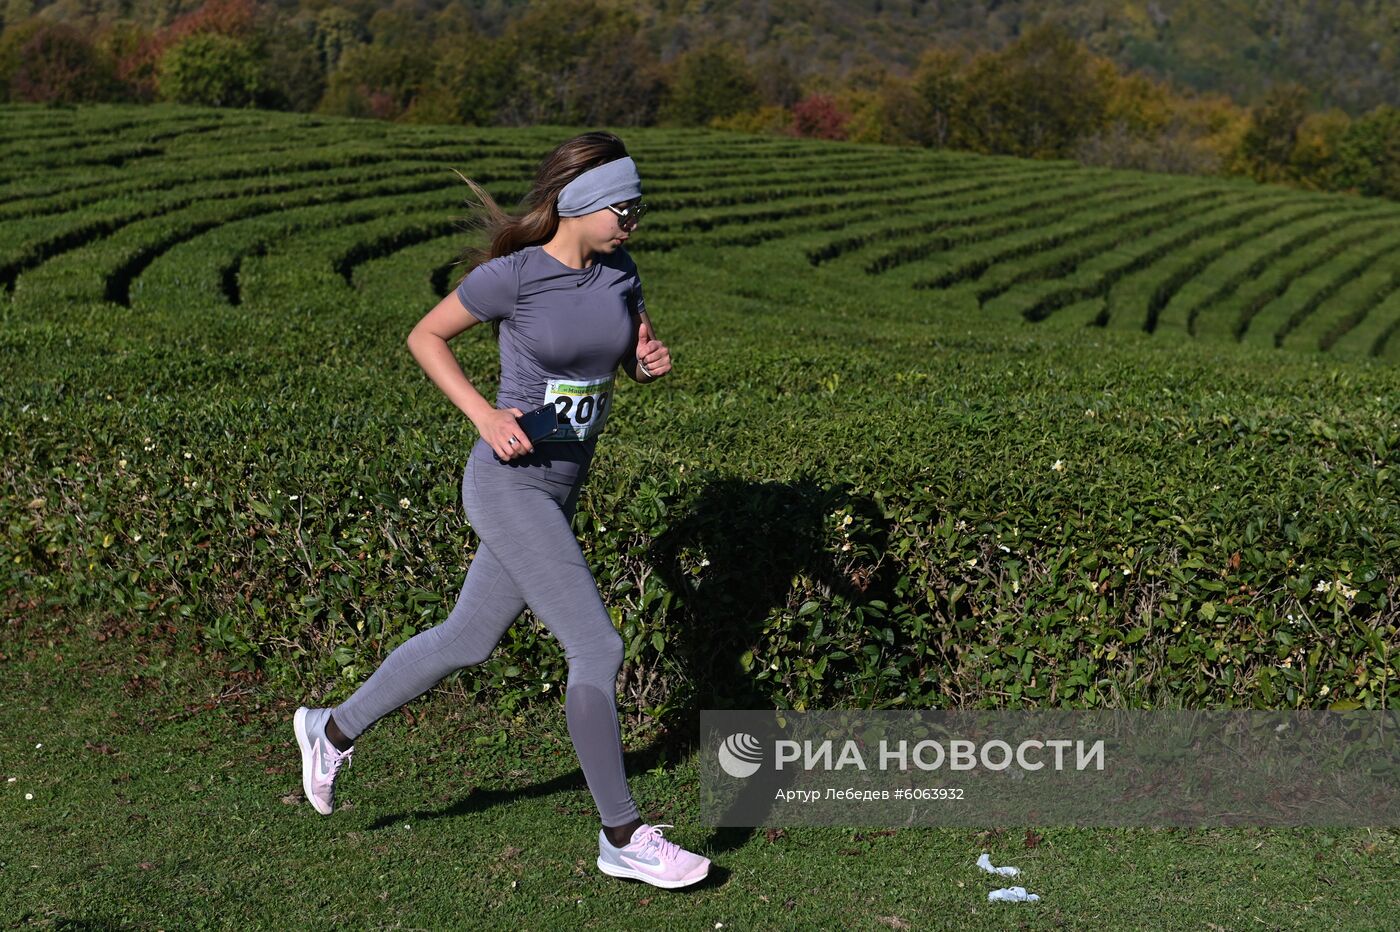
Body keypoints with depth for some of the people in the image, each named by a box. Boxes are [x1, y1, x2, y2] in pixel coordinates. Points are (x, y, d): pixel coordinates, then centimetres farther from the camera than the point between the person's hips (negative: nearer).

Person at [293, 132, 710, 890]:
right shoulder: (508, 276, -15)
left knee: (468, 641, 18)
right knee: (597, 648, -11)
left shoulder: (617, 268, 3)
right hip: (508, 488, -8)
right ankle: (623, 837, 1)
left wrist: (655, 362, -10)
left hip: (559, 490, 8)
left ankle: (334, 729, 38)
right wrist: (483, 416, -15)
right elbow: (424, 336, -2)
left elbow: (637, 360, 15)